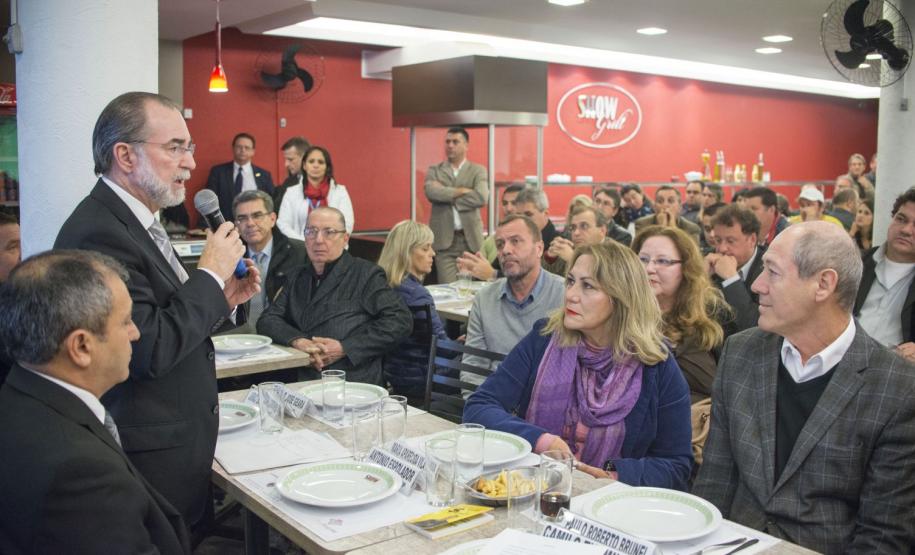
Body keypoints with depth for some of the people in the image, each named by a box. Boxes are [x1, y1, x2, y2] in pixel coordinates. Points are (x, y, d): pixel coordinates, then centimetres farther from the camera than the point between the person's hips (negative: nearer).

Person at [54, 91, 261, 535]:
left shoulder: (136, 222, 11)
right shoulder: (98, 234, -21)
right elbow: (151, 351, -26)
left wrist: (222, 299, -1)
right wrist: (211, 274, -17)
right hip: (153, 459, -10)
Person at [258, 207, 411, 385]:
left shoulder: (366, 274, 5)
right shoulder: (298, 279, 22)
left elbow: (400, 320, -4)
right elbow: (267, 320, 13)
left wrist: (345, 348, -11)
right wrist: (297, 341, -10)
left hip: (355, 381, -5)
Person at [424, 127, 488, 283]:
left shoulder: (478, 171, 8)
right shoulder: (434, 170, 11)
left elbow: (481, 198, -11)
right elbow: (431, 192, -11)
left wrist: (447, 195, -8)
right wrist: (461, 191, -11)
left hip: (471, 238, 0)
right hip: (444, 239, 0)